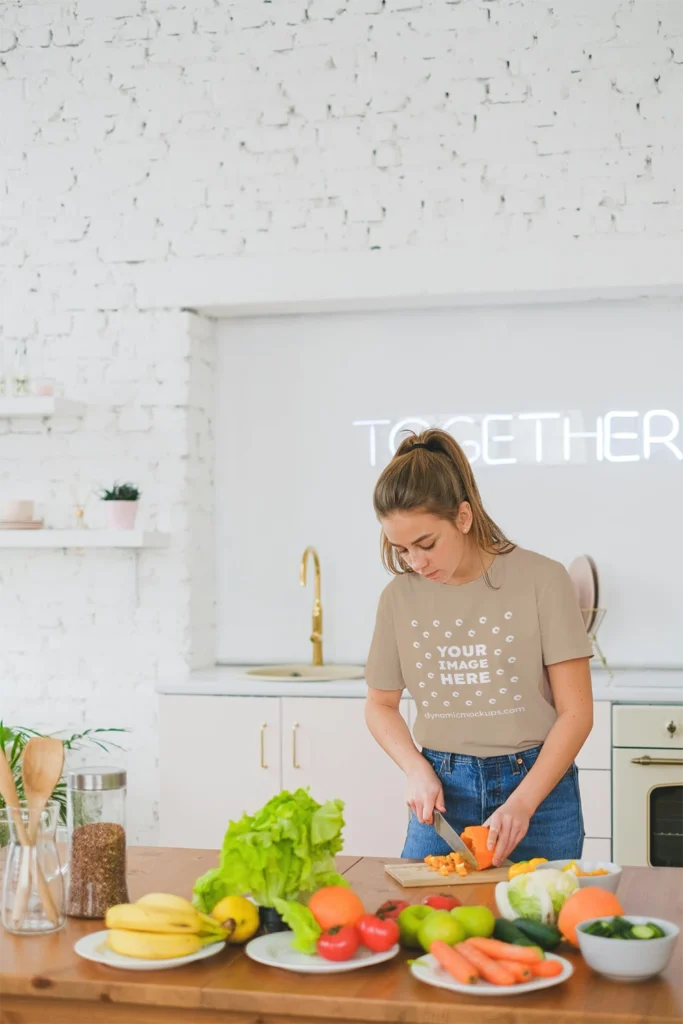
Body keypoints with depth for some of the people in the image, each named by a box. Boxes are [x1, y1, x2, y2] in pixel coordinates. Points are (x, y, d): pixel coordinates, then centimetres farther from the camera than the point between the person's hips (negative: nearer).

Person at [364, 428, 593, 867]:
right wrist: (417, 769, -4)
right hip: (443, 790, 3)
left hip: (537, 783, -2)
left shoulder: (542, 580, -10)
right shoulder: (399, 597, 0)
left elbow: (576, 712, -9)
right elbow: (381, 704, 13)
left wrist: (522, 803, -17)